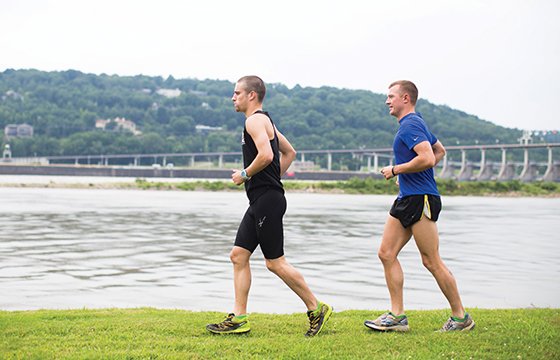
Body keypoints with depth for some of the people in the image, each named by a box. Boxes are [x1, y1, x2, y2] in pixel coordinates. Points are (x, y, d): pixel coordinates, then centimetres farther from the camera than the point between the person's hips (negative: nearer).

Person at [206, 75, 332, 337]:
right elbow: (289, 152, 29)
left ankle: (316, 309, 5)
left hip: (266, 200, -10)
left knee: (275, 262, -5)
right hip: (260, 200, 10)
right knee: (239, 255, 7)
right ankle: (238, 319, 9)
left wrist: (244, 175, -13)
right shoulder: (265, 121, 20)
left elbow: (266, 155, -27)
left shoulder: (255, 120, -12)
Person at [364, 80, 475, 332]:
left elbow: (427, 159, -27)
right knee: (386, 254, 5)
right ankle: (397, 316, 7)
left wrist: (396, 170, -14)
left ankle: (461, 317, 6)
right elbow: (440, 151, 31)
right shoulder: (415, 123, 19)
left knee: (431, 261, -5)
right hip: (407, 198, 11)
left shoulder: (410, 125, -13)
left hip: (421, 199, -11)